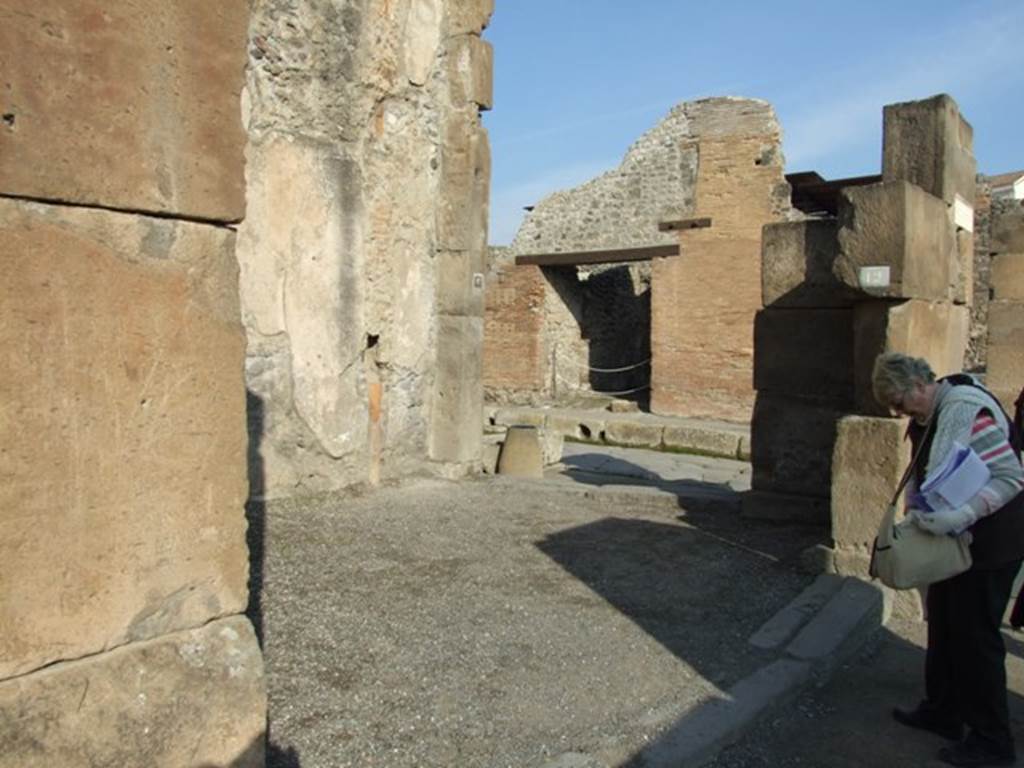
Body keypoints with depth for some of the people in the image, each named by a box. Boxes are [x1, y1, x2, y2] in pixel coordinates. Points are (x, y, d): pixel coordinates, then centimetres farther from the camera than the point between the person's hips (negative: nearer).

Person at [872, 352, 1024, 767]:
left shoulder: (966, 410, -25)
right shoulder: (929, 416, 5)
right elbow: (921, 471, 13)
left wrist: (959, 517, -36)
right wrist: (914, 507, -5)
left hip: (989, 544, -9)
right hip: (957, 542, 9)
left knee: (975, 638, 2)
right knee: (943, 627, 19)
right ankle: (942, 711, 36)